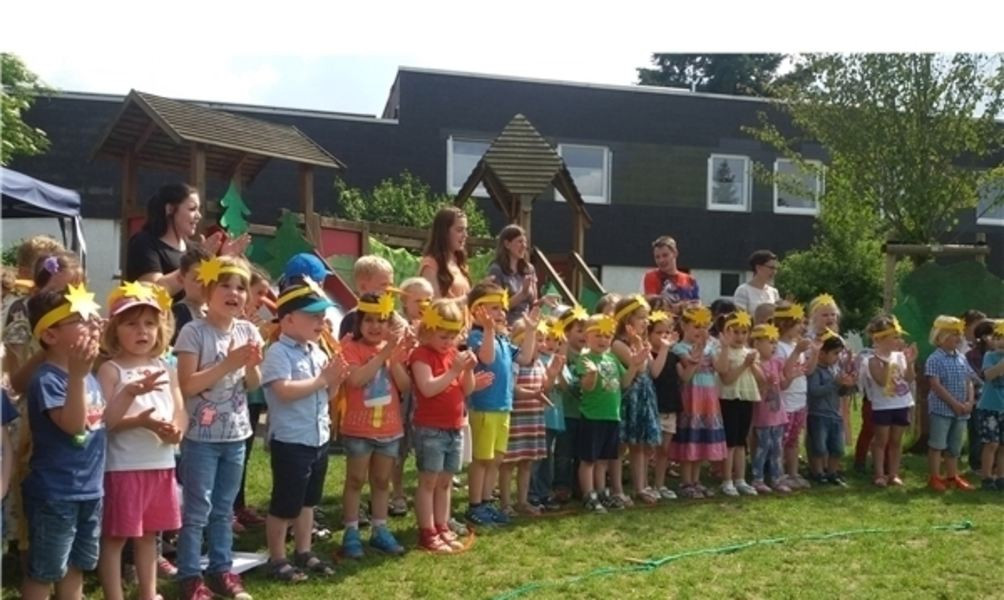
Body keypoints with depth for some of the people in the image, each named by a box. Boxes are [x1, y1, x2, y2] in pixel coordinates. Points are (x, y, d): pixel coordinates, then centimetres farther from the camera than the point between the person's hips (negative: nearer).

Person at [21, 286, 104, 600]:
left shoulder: (90, 375, 6)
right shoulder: (47, 378, -20)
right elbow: (73, 424, -31)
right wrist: (77, 376, -40)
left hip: (89, 489, 8)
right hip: (54, 494, -8)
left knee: (76, 565, 21)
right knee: (43, 571, 7)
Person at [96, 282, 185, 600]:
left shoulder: (165, 368, 9)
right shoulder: (110, 370, -7)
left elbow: (181, 413, 7)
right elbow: (103, 420, -16)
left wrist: (175, 429, -14)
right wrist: (140, 421, -30)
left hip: (161, 463, 6)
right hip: (122, 466, -6)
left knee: (149, 533, 18)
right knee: (115, 536, 4)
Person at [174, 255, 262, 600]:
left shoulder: (248, 331, 4)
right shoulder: (194, 332, -12)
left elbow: (254, 385, 7)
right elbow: (187, 385, -16)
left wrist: (251, 365, -13)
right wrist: (228, 364, -22)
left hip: (236, 433, 5)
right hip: (201, 436, -5)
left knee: (224, 508, 16)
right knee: (197, 509, 3)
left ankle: (221, 570, 27)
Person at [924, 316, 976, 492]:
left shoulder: (962, 358, 9)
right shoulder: (934, 359, -13)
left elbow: (969, 382, 11)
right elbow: (936, 385, -17)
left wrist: (970, 402, -4)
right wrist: (955, 404, -17)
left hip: (961, 410, 7)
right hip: (942, 409, -7)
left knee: (955, 446, 14)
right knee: (937, 444, 0)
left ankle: (952, 477, 25)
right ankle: (934, 477, 8)